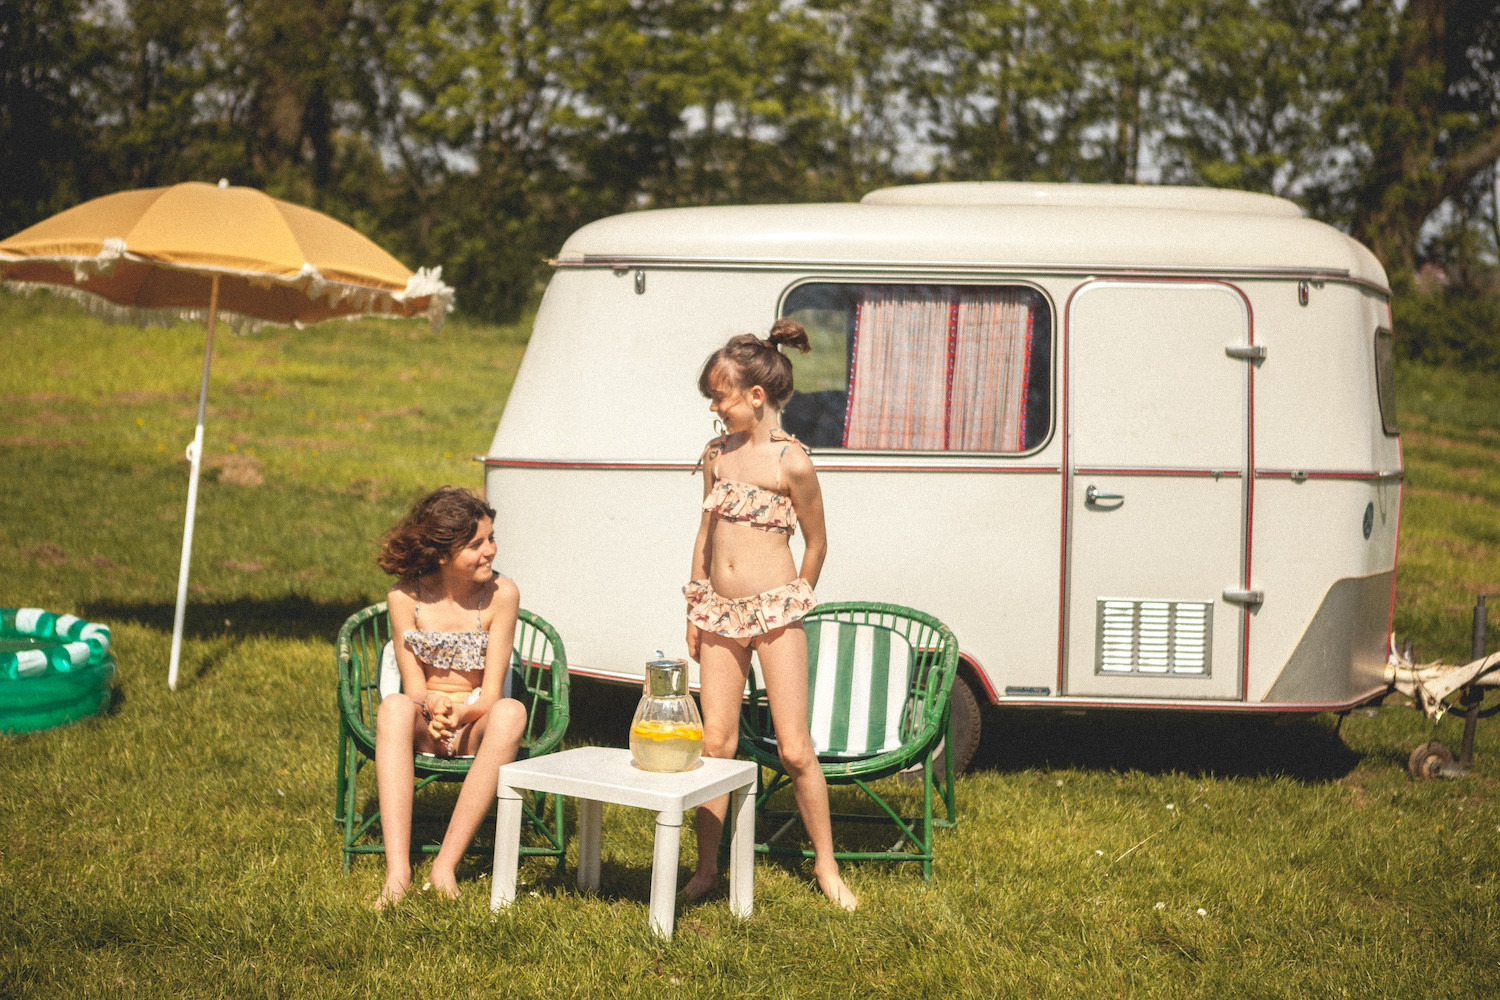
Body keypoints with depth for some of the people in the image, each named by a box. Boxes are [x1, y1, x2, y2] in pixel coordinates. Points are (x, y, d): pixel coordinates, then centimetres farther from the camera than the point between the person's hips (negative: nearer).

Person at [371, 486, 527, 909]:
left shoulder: (502, 595, -9)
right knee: (395, 706, -34)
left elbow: (490, 694, -10)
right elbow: (414, 688, -6)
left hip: (476, 725, 0)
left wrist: (457, 714, -31)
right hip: (423, 727, 0)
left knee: (511, 712, -35)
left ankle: (446, 864, -35)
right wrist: (433, 713, -29)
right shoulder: (405, 598, -6)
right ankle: (397, 871, -43)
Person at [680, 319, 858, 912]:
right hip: (719, 614, 5)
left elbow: (816, 542, 1)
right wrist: (694, 612, 14)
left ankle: (826, 866, 12)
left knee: (794, 750, -3)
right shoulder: (717, 454, 9)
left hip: (774, 614, -5)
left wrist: (796, 602, 7)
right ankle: (707, 866, 16)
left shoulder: (791, 463, -9)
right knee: (715, 742, 5)